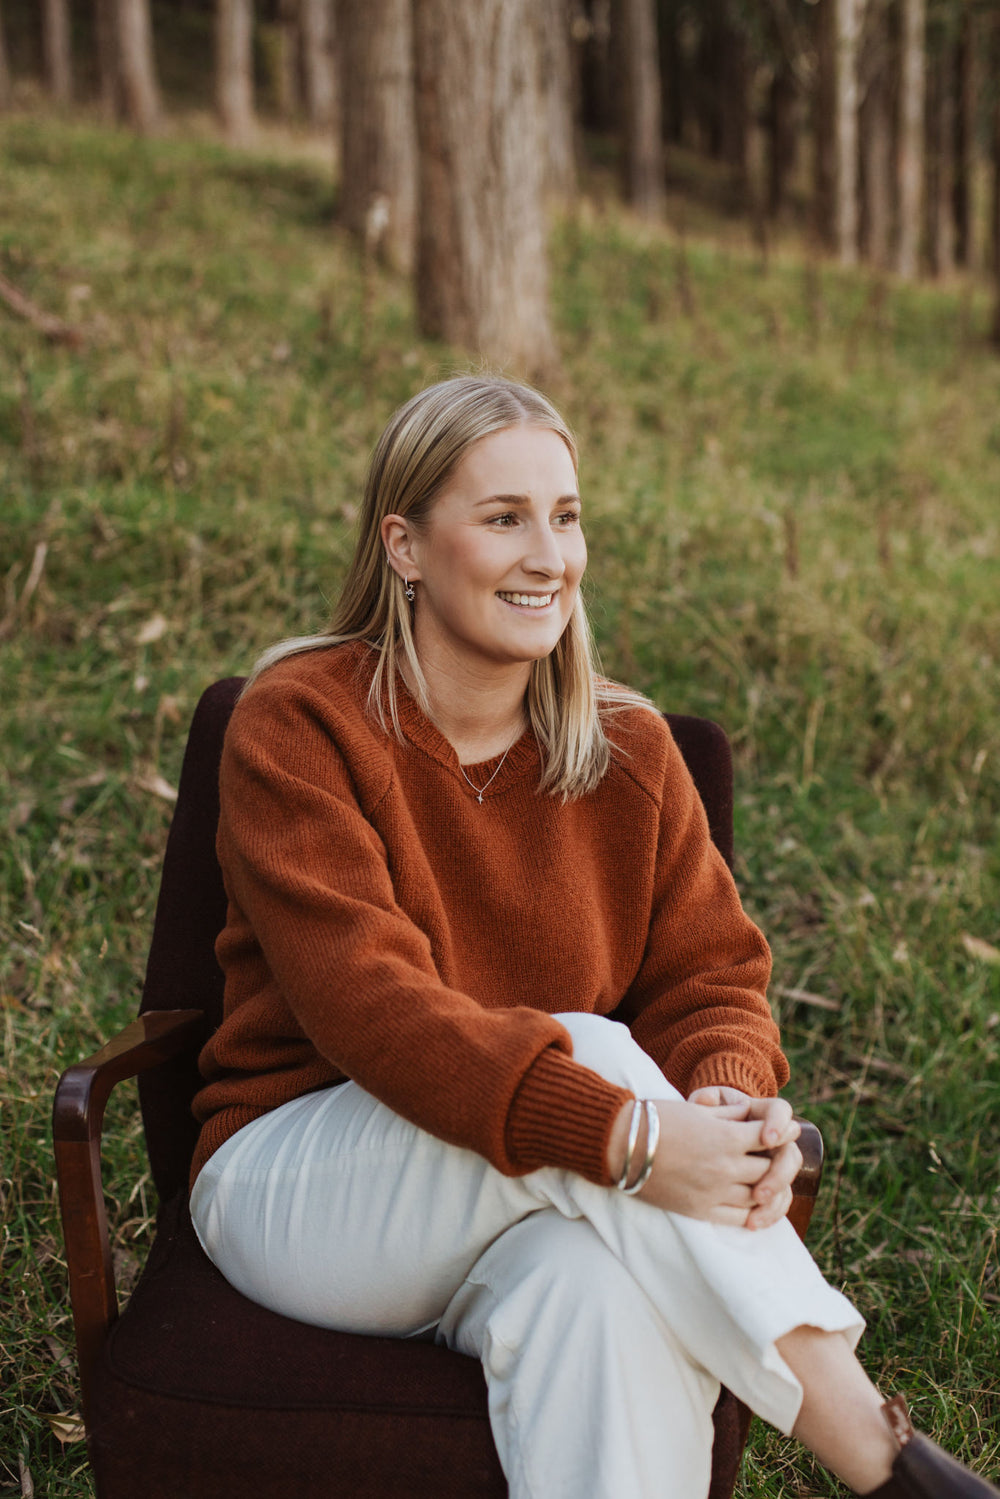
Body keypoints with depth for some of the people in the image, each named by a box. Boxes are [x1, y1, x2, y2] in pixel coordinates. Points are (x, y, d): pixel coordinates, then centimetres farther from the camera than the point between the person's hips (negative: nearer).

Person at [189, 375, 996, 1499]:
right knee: (587, 1050, -32)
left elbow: (710, 978, 1)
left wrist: (731, 1099, -25)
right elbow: (365, 1002, -23)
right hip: (296, 1182, -3)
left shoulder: (630, 751, 6)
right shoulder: (297, 722, -10)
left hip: (545, 1215, 3)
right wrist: (622, 1133, -34)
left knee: (603, 1297, -36)